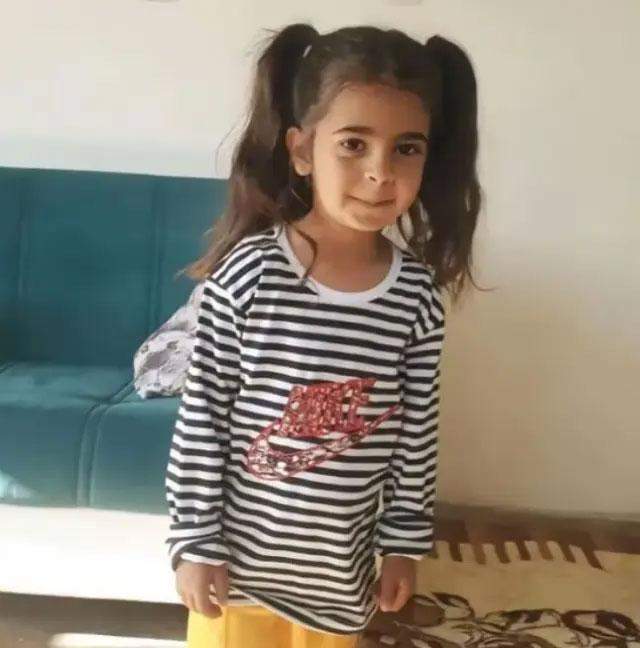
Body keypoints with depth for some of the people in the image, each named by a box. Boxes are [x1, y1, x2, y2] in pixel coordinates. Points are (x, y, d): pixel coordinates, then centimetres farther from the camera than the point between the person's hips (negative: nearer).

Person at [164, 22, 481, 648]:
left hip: (338, 564, 3)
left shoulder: (417, 293, -10)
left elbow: (416, 433, -1)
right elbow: (201, 417, -12)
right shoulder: (248, 273, -18)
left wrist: (404, 539, 4)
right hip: (239, 552, -2)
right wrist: (195, 541, -9)